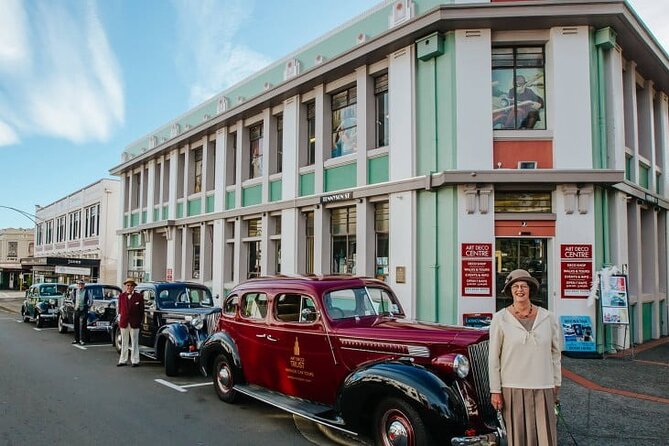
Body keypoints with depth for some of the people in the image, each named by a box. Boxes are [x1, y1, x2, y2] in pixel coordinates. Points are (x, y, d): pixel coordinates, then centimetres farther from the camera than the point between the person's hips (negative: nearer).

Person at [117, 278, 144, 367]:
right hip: (124, 322, 3)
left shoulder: (139, 297, -2)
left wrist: (140, 321, -4)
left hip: (134, 323, -3)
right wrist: (119, 319, 1)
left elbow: (141, 310, 0)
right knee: (124, 342, 11)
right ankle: (123, 360, 19)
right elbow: (120, 309, 7)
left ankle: (135, 361, 9)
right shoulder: (121, 296, 5)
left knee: (134, 342, 4)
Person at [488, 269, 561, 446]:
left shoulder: (547, 317, 3)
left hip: (542, 388, 2)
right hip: (513, 388, -2)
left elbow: (555, 353, 11)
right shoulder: (500, 318, -5)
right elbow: (494, 357, -3)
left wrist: (557, 385, 11)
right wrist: (495, 391, -4)